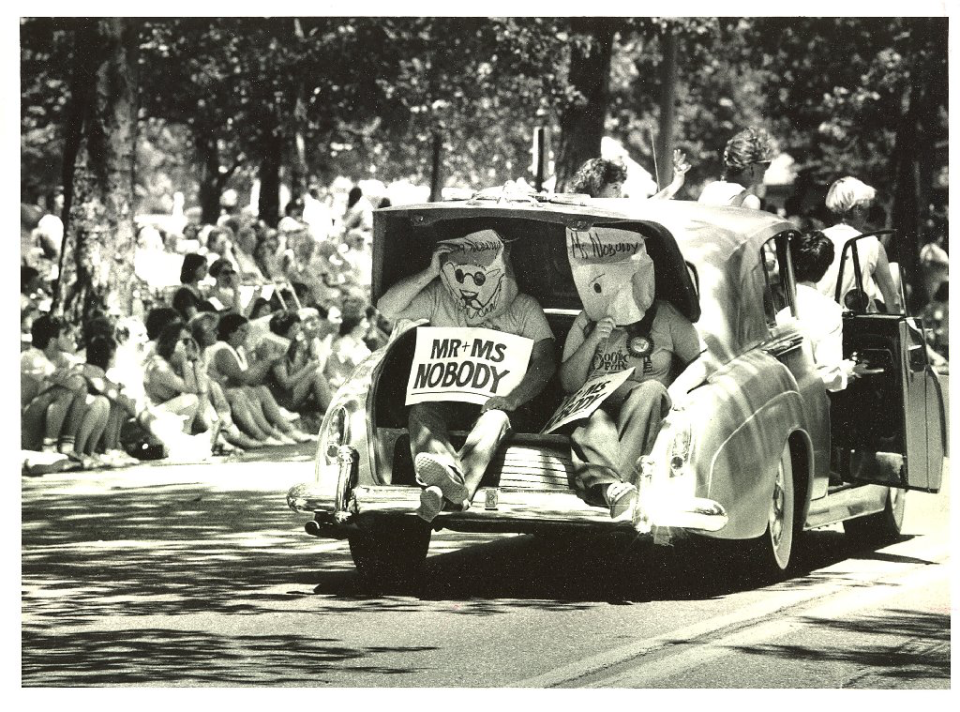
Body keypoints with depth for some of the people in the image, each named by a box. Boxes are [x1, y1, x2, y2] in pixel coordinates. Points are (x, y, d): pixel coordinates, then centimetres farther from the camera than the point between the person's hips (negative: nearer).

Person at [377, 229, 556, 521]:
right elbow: (387, 309, 1)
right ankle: (452, 482, -67)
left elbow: (545, 360, -3)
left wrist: (513, 398, -21)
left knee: (494, 419, -37)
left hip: (494, 401, -1)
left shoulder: (523, 308, 6)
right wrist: (430, 274, -9)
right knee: (421, 412, -33)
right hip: (444, 396, 1)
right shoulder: (439, 298, 11)